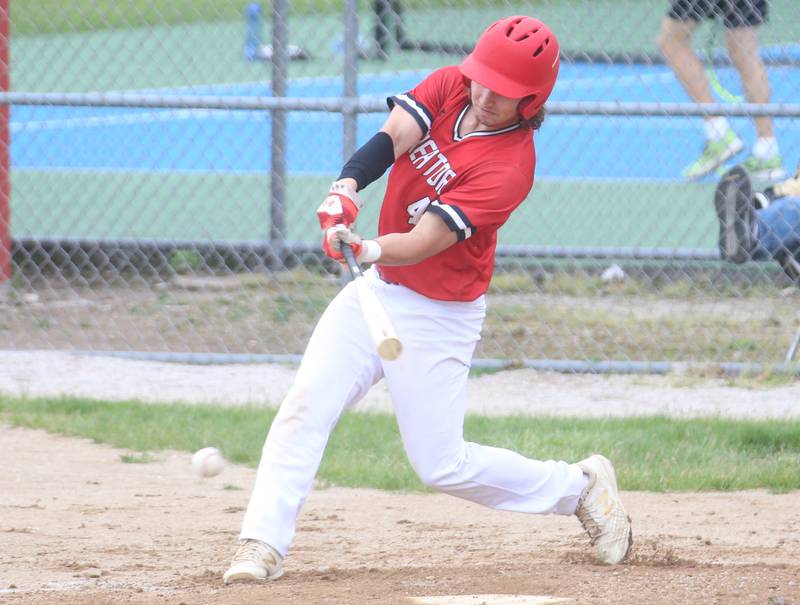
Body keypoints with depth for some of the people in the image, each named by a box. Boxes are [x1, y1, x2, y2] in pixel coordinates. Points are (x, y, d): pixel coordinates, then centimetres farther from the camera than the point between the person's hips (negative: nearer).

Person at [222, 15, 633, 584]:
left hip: (440, 314, -6)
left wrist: (366, 250, -48)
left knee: (442, 465, -1)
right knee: (306, 404, -10)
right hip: (377, 289, 6)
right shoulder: (449, 87, -5)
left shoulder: (510, 166, -23)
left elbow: (424, 243, -30)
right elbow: (391, 137, -18)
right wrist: (345, 188, -38)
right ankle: (263, 546, -9)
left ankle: (580, 486, 19)